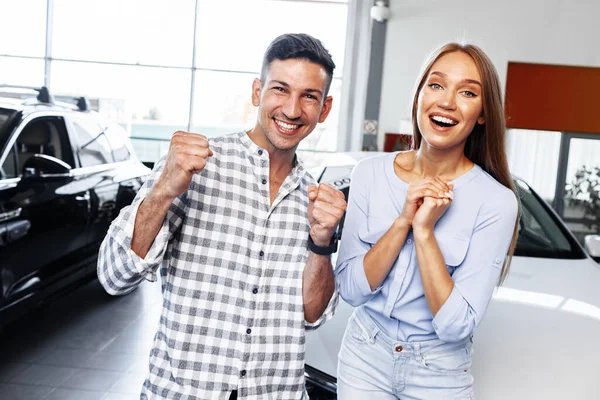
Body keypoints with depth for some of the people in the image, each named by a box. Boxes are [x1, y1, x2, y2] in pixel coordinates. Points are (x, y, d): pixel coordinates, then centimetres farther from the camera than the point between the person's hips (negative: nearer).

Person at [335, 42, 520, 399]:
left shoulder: (496, 202, -17)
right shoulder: (370, 174, -9)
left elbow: (455, 326, -19)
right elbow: (350, 289, -11)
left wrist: (423, 230, -25)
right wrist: (403, 220, -22)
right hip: (364, 357, 2)